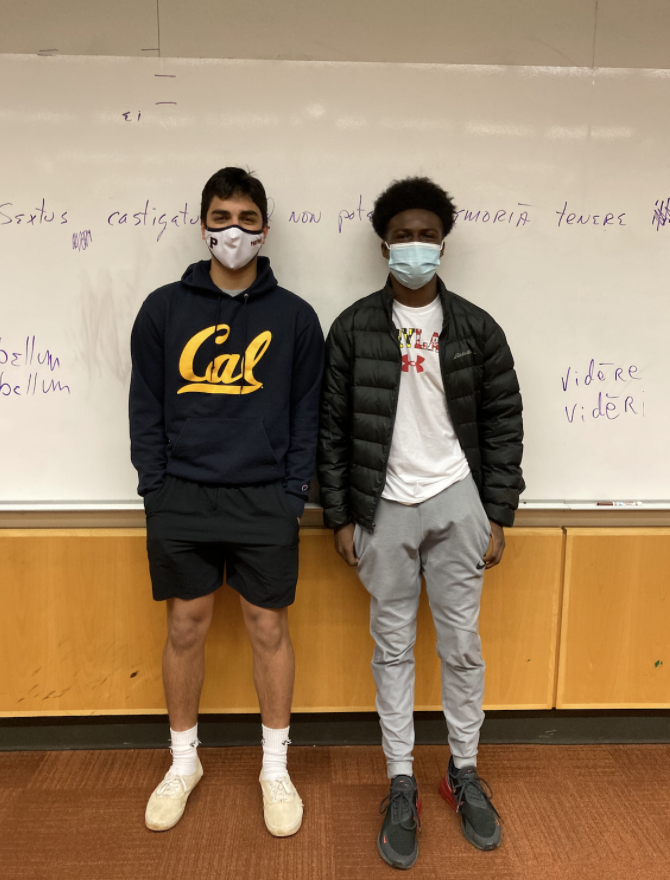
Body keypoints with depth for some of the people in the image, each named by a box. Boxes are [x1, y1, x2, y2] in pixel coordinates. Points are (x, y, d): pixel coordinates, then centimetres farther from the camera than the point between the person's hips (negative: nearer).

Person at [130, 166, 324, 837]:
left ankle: (275, 768, 28)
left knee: (269, 629, 8)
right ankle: (184, 762, 33)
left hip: (264, 502, 0)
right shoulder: (164, 309, 4)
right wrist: (155, 489, -2)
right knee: (186, 628, 11)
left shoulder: (294, 315, 4)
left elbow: (307, 414, 4)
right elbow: (146, 408, 4)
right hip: (181, 500, 1)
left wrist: (294, 495, -3)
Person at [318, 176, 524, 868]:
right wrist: (340, 517, -2)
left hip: (457, 504, 1)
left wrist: (497, 516, 0)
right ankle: (401, 784, 25)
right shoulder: (353, 328, -1)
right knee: (392, 648, 9)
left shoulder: (476, 328, 2)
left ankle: (464, 772, 31)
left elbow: (503, 423, 3)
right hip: (384, 508, 0)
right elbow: (331, 428, 1)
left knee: (461, 645, 10)